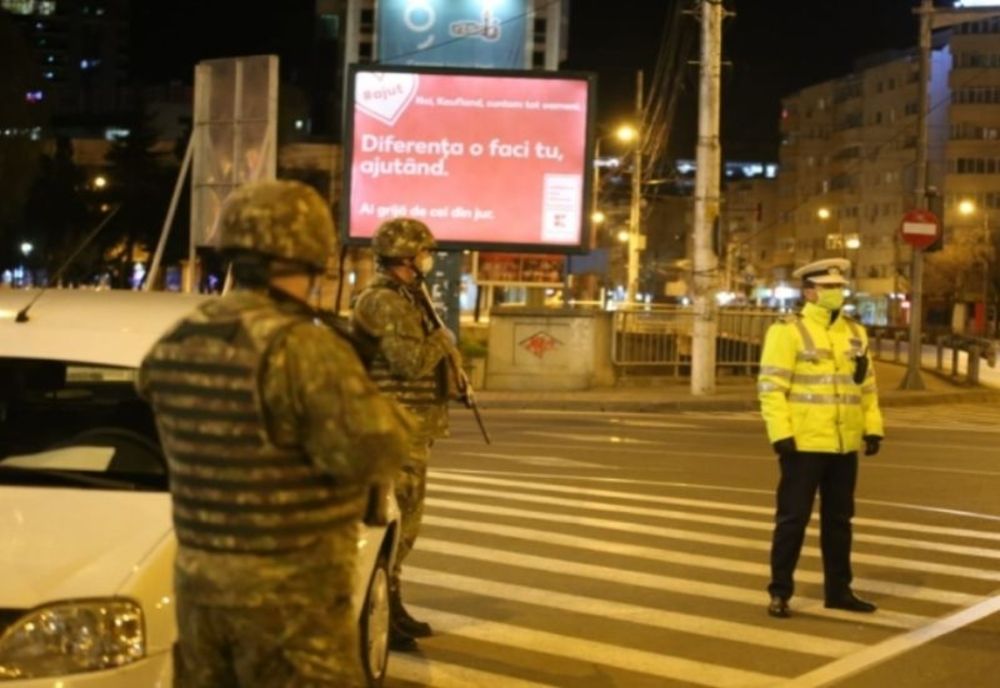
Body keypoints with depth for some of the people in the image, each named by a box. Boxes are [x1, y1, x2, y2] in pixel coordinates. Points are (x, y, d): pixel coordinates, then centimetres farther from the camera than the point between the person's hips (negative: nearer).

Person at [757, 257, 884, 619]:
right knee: (792, 519, -1)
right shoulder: (788, 331, -8)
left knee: (839, 520, 14)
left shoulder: (855, 333, 11)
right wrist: (781, 435, -18)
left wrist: (873, 427, 7)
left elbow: (867, 386, 16)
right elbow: (771, 387, -12)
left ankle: (838, 589, 25)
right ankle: (779, 593, 7)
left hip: (845, 446, 6)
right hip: (804, 444, -6)